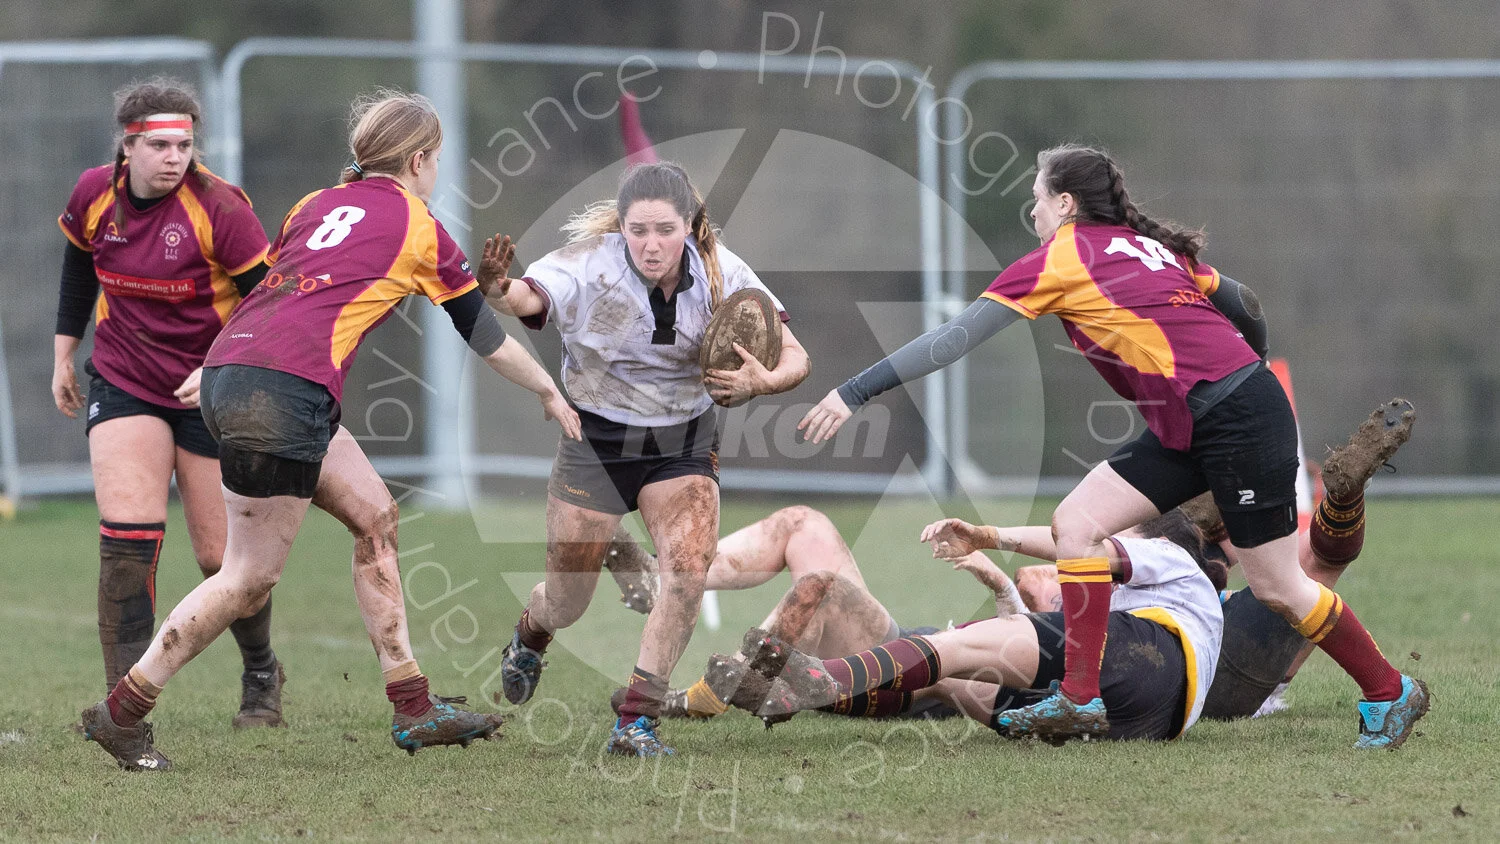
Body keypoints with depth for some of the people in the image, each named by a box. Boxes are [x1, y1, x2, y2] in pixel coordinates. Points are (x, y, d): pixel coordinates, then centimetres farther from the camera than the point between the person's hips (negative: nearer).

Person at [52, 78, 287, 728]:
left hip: (210, 390, -3)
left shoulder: (218, 208, -19)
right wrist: (64, 352, 17)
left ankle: (261, 675, 30)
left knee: (223, 556, 2)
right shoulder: (94, 194, -5)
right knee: (126, 539, -16)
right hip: (122, 379, 3)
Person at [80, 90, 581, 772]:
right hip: (282, 394, -9)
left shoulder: (317, 205, 22)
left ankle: (412, 710, 16)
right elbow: (486, 338, 16)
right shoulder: (418, 229, 6)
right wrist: (551, 394, 30)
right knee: (250, 577, -2)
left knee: (374, 516, 15)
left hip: (227, 371, 9)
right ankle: (121, 713, 2)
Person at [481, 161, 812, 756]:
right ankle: (530, 636, 48)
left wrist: (762, 382, -34)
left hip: (683, 445, 2)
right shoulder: (591, 264, -21)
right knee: (566, 604, 9)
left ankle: (636, 722, -13)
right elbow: (530, 297, -40)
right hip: (597, 441, -2)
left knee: (688, 568, -22)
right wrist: (498, 290, -65)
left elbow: (795, 358, -11)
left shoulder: (721, 273, -13)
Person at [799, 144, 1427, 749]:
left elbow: (956, 337, -8)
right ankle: (1081, 700, -3)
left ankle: (1389, 693, 16)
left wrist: (855, 393, -7)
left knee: (1275, 585, 1)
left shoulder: (1063, 256, -6)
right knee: (1077, 521, 0)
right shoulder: (1150, 245, 16)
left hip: (1239, 421, -9)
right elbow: (1245, 308, 19)